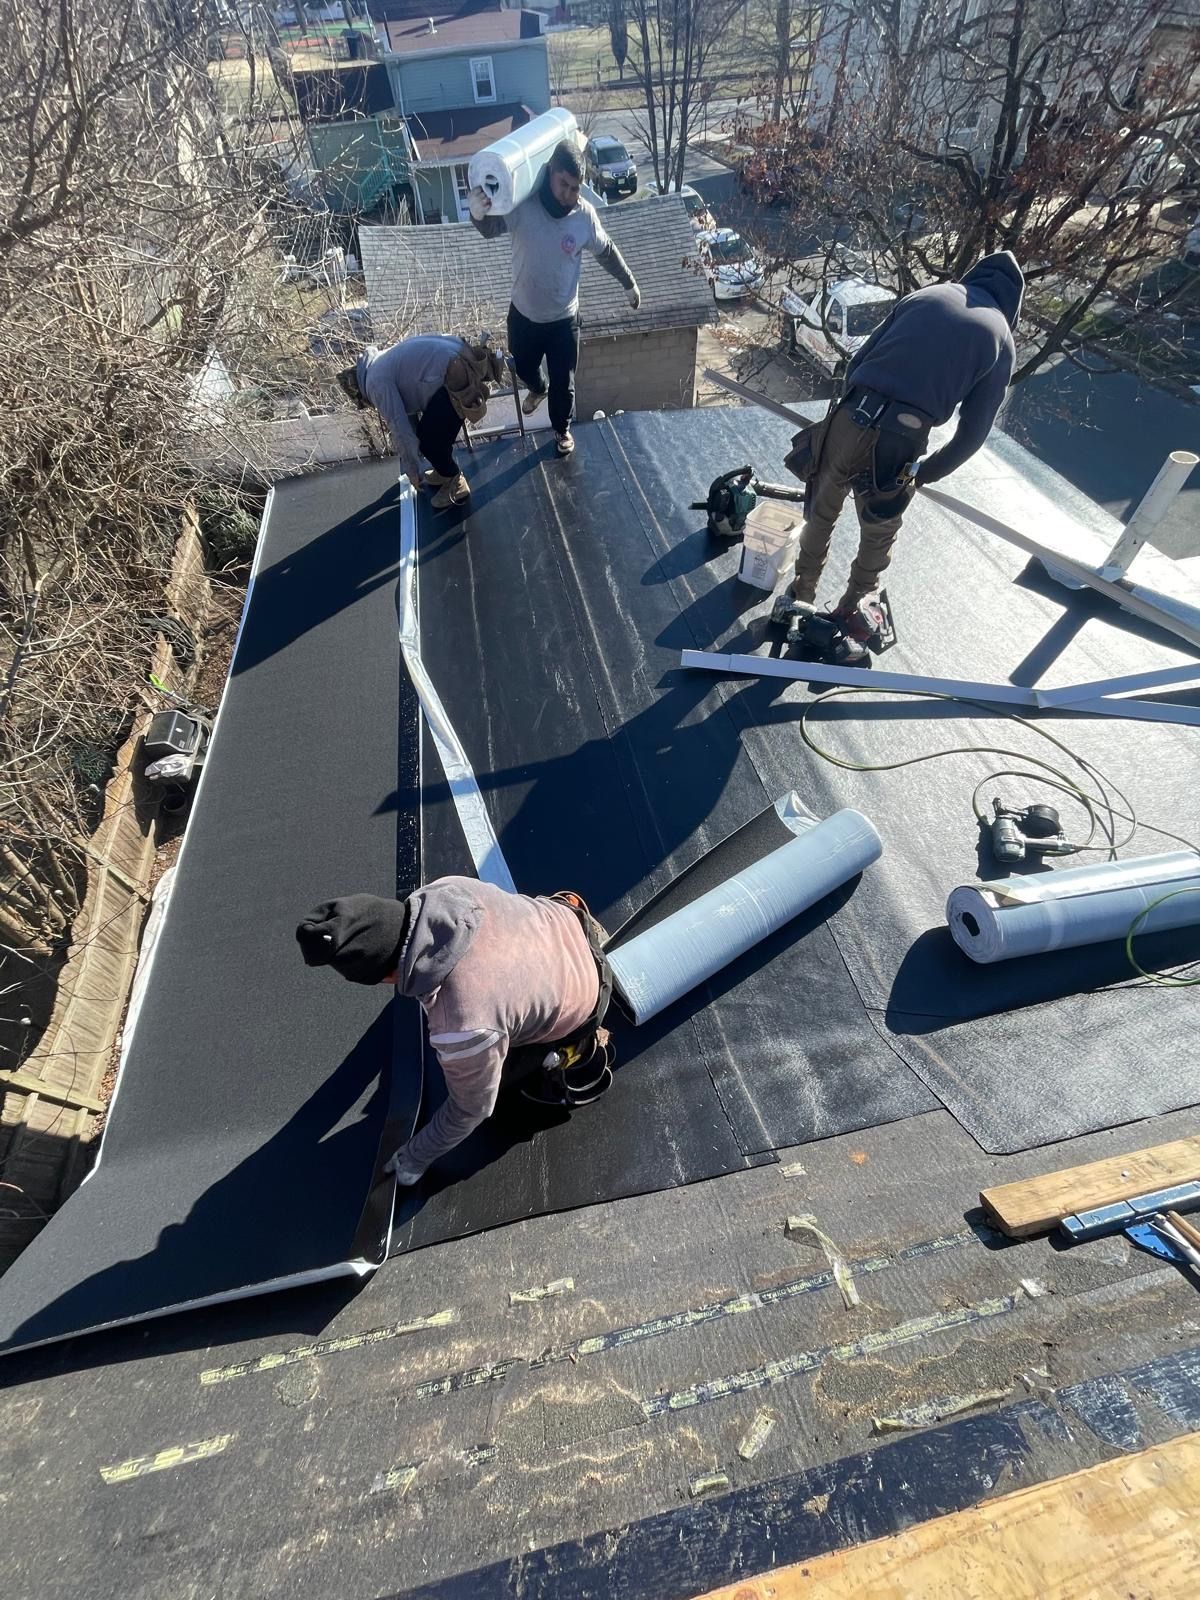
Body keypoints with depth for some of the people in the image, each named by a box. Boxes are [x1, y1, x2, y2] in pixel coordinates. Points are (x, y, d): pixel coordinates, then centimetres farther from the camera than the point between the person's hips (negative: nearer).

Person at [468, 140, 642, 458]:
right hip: (523, 314, 1)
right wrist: (478, 213, -59)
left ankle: (562, 428, 41)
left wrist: (630, 284, 13)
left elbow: (607, 252, 3)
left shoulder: (584, 214, -14)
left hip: (563, 319, -1)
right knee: (523, 368, 25)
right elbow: (491, 228, -36)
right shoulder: (523, 205, -21)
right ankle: (537, 389, 63)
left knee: (563, 382, 10)